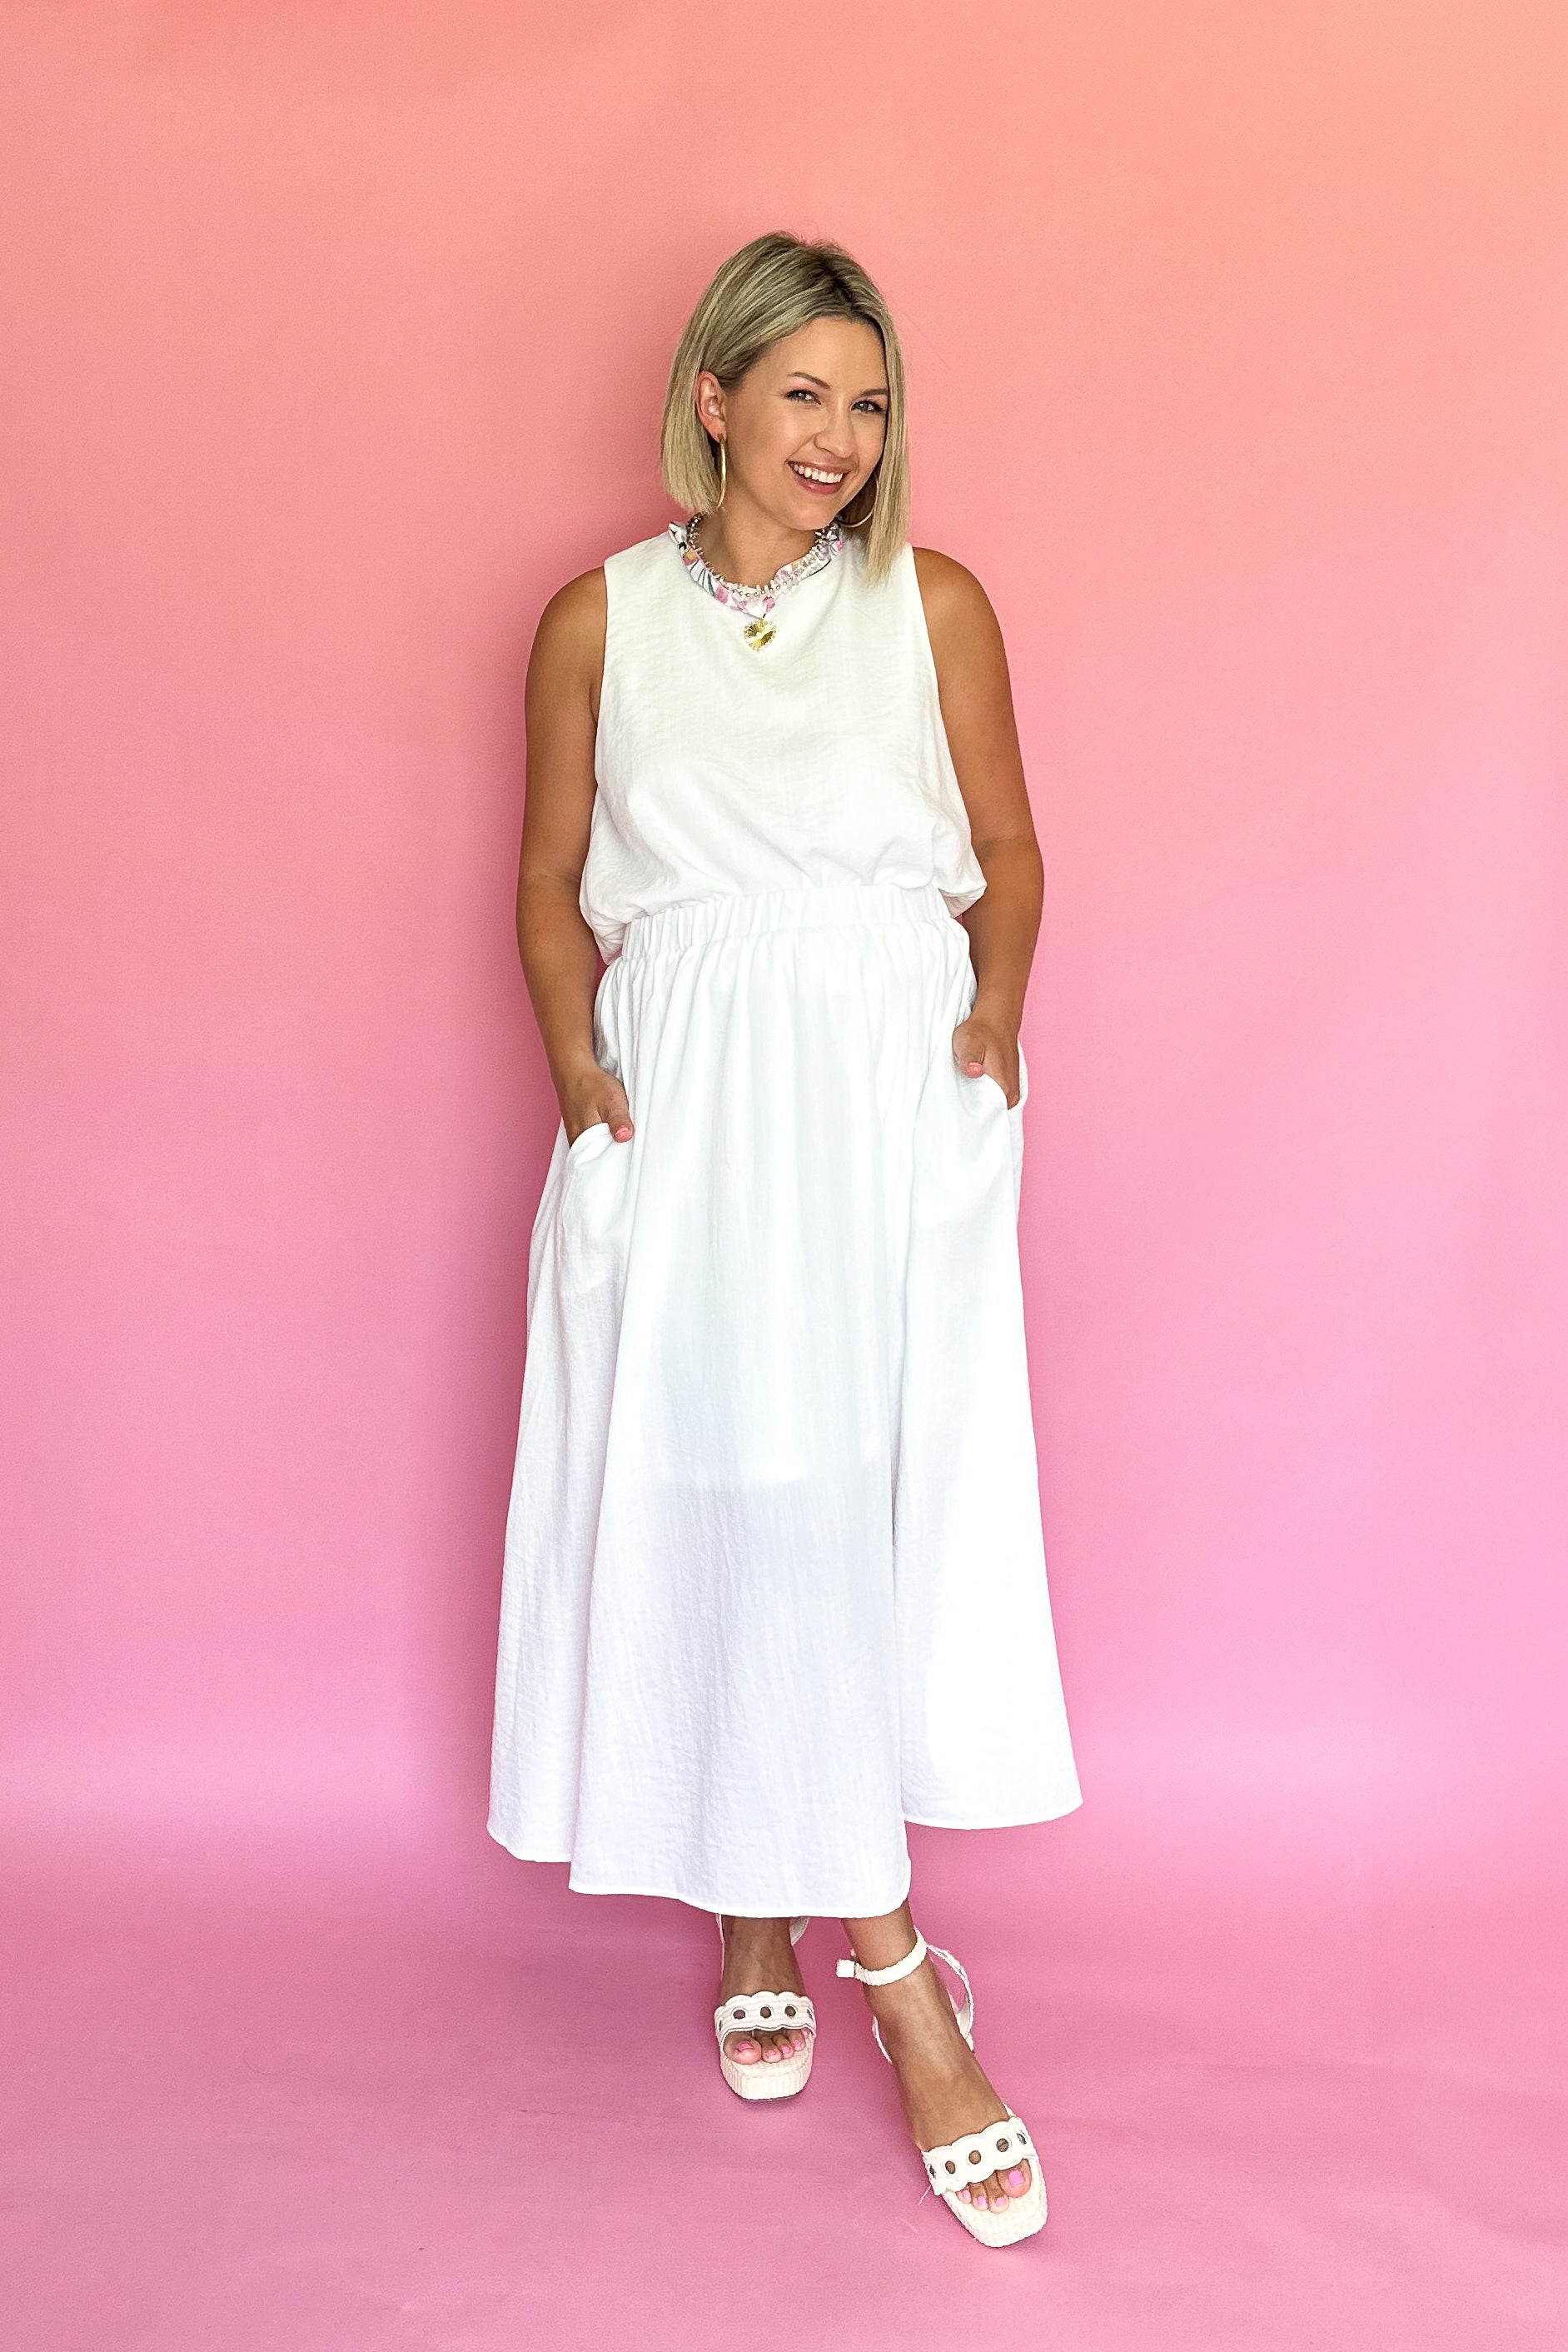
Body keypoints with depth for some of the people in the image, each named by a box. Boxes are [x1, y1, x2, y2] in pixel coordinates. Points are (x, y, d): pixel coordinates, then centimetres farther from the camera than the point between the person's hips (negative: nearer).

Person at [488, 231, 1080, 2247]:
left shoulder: (934, 604, 9)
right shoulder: (602, 618, 8)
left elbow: (1007, 851, 12)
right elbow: (552, 884, 11)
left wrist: (994, 1014, -5)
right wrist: (576, 1057, -4)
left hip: (896, 1088, 0)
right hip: (685, 1095, 0)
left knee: (879, 1485, -2)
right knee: (705, 1487, -4)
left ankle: (788, 1911, 18)